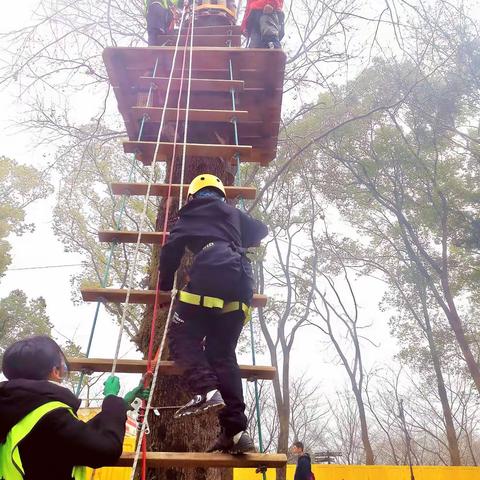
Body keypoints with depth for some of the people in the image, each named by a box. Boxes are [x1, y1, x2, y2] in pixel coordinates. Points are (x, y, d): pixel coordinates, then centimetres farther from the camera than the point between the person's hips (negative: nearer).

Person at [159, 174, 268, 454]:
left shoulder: (190, 215, 22)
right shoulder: (233, 212, 31)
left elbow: (171, 250, 11)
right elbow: (261, 231, 43)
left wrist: (165, 286, 23)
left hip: (209, 277, -4)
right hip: (241, 282, 4)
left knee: (183, 337, 6)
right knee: (222, 352, 6)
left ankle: (206, 391, -19)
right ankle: (236, 430, -1)